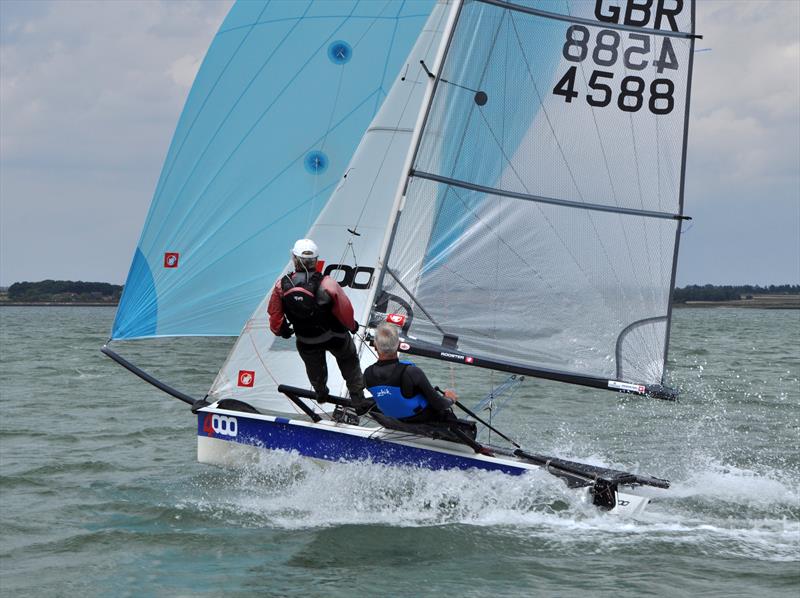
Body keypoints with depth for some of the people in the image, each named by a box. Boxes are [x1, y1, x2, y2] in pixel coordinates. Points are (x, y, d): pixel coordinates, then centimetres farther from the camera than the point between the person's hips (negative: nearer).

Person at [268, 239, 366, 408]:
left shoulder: (282, 285, -23)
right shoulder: (326, 284, -32)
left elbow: (274, 312, -8)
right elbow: (345, 310, -20)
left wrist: (280, 330, 15)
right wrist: (352, 325, 3)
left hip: (305, 342, 3)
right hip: (334, 336, -2)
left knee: (314, 366, 33)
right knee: (349, 361, 27)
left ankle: (321, 393, 58)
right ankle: (357, 398, 37)